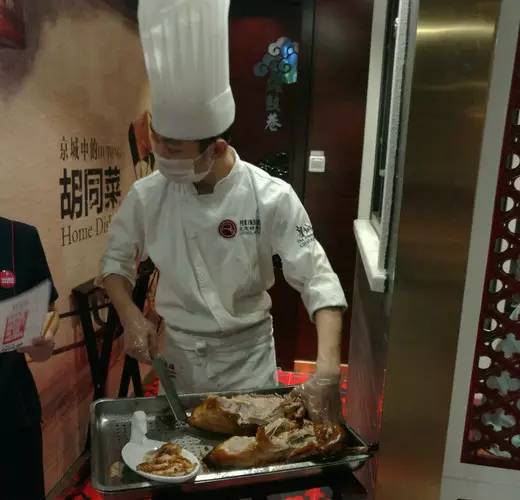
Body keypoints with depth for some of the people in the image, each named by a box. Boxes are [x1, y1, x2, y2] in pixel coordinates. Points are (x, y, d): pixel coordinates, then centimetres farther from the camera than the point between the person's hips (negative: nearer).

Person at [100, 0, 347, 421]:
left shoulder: (271, 197, -21)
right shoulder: (147, 194, -13)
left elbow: (318, 281, -21)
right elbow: (117, 260, 3)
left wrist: (328, 368, -33)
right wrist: (131, 316, -14)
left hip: (248, 352, -2)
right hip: (176, 351, 2)